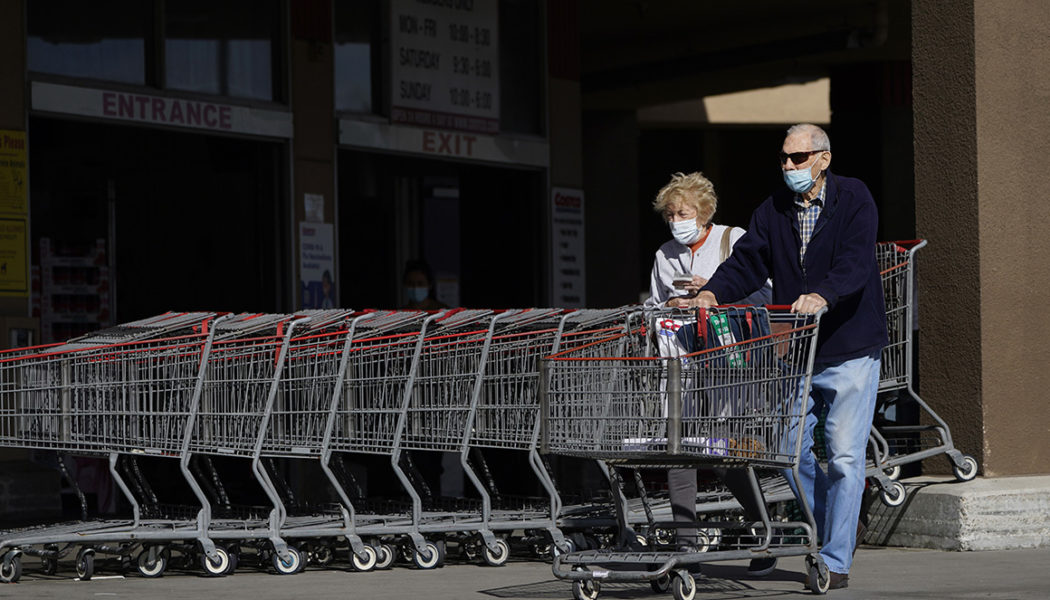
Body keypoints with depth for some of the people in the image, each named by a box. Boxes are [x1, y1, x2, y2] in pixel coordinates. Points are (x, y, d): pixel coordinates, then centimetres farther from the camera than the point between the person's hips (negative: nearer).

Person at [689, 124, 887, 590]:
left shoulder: (854, 199, -7)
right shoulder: (774, 209, 8)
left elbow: (855, 264, -20)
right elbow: (747, 260, 1)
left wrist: (822, 296, -39)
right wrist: (712, 292, -19)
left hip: (850, 348, -5)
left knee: (844, 456, -7)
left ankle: (836, 560, -1)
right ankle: (833, 528, 28)